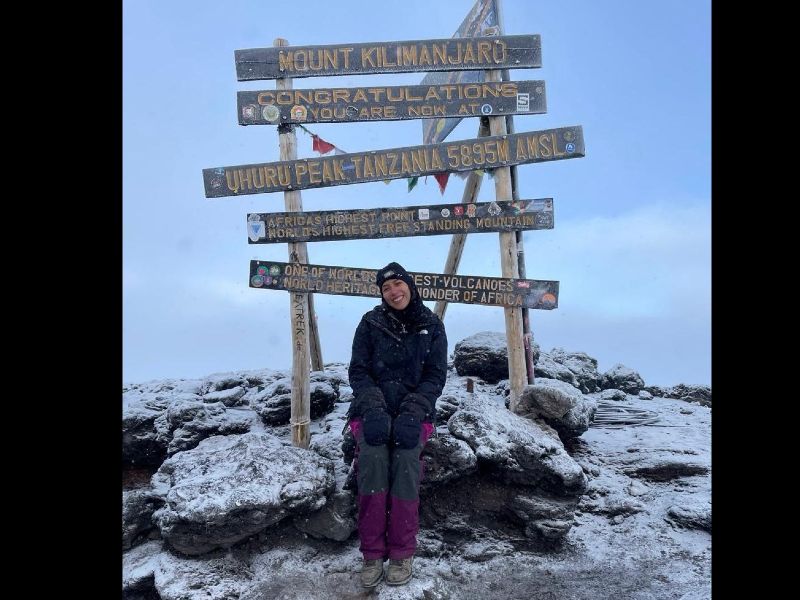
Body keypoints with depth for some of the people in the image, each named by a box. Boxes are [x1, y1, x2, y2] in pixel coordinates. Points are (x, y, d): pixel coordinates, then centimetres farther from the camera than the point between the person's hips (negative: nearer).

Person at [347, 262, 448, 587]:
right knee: (372, 457, -28)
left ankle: (402, 553, -16)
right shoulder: (371, 323, 2)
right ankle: (372, 553, -17)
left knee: (406, 458, -29)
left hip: (414, 409, 0)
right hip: (372, 407, 0)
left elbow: (435, 376, -1)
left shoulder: (431, 325, 3)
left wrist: (411, 413, -17)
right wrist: (374, 409, -19)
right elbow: (358, 371, -1)